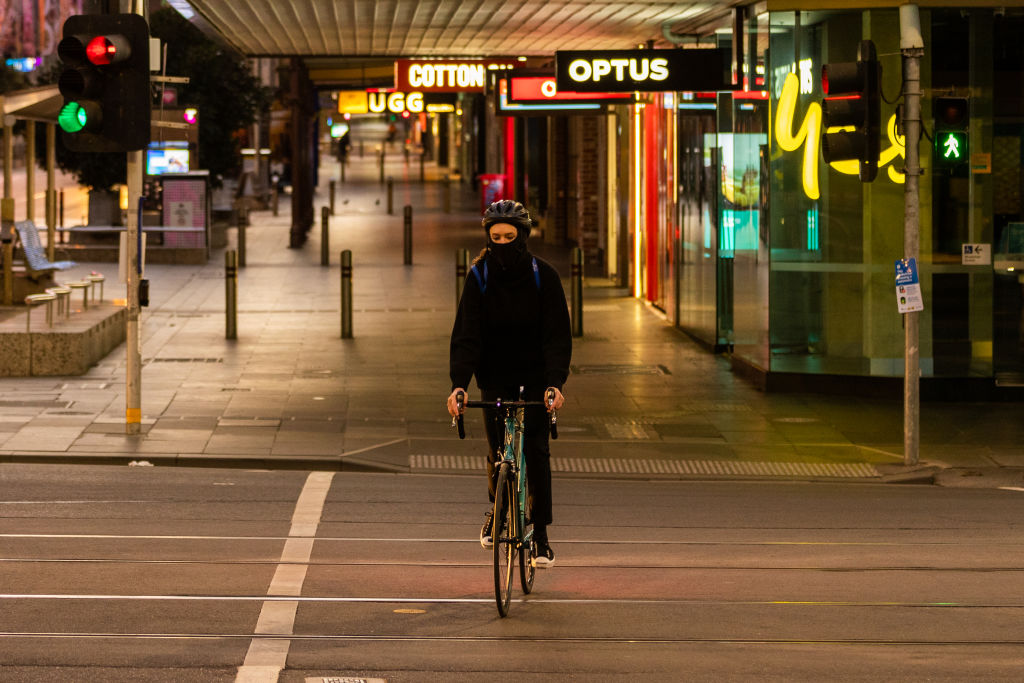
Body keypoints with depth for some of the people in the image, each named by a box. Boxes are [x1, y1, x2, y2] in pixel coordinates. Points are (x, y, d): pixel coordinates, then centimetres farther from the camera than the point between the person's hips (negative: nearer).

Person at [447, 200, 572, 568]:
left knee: (536, 451, -11)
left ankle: (540, 534, -5)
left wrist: (556, 382, -28)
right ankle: (497, 508, 26)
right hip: (495, 377, 1)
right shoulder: (480, 277, -8)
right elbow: (466, 334, -13)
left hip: (535, 377, -1)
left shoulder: (543, 276, -10)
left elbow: (557, 335, -13)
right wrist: (458, 383, -27)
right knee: (498, 452, -5)